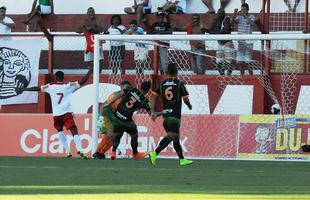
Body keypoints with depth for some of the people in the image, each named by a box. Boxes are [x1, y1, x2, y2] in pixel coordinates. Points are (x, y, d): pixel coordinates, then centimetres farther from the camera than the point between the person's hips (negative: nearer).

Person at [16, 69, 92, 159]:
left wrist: (23, 89, 22)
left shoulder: (50, 87, 6)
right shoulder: (69, 86, 2)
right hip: (67, 113, -2)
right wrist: (90, 71, 11)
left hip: (56, 114, 2)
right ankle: (79, 150, -32)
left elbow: (37, 88, 12)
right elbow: (82, 81, 0)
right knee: (74, 131, -11)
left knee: (60, 131, 26)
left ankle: (68, 151, 19)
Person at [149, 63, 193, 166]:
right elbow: (185, 99, -2)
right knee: (171, 136, -15)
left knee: (175, 137, 16)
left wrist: (153, 112, -1)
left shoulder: (162, 84, 9)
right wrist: (189, 106, 19)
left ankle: (182, 159, 24)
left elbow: (154, 96, 0)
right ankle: (155, 153, -31)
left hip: (165, 114, 7)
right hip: (175, 114, -7)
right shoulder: (179, 84, -4)